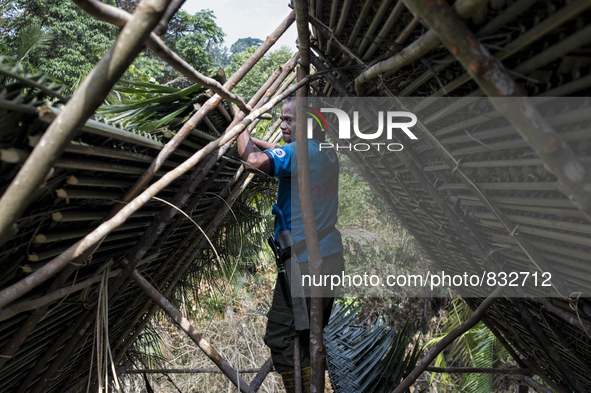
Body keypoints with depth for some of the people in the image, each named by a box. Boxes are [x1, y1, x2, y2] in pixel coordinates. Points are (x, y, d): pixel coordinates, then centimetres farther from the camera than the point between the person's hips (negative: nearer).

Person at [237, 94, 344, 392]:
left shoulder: (301, 152, -17)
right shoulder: (328, 152, 9)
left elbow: (253, 159, -29)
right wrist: (252, 138, 19)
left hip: (304, 264, -9)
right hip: (333, 259, 9)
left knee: (281, 338, -2)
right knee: (311, 335, 21)